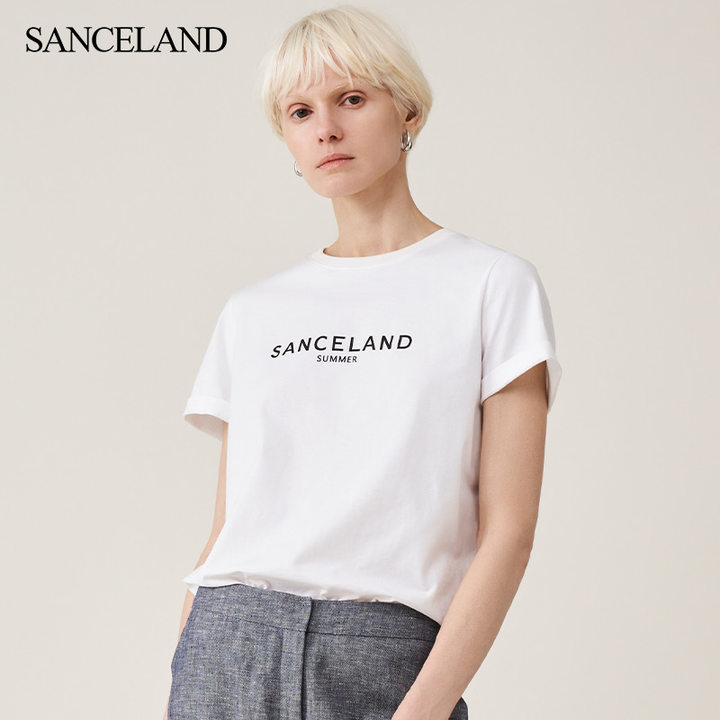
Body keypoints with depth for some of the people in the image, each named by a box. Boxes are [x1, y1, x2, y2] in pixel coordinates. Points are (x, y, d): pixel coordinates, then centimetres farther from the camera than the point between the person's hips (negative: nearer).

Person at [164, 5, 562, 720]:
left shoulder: (492, 284, 2)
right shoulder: (252, 311, 13)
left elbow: (508, 531, -4)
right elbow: (225, 530, 13)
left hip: (389, 659, -3)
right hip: (226, 652, 3)